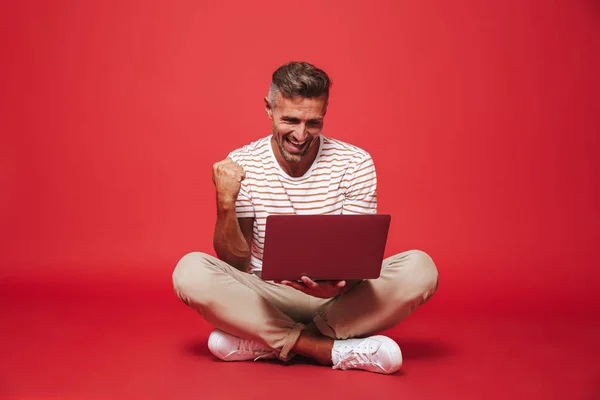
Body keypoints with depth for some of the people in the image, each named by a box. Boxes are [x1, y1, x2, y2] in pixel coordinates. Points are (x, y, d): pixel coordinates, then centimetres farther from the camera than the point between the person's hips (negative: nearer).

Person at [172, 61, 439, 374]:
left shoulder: (355, 163, -6)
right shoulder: (242, 165, -5)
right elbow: (236, 265, -6)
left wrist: (340, 282, -31)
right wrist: (225, 204, -24)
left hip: (339, 298, 1)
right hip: (266, 299, 0)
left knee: (419, 269, -26)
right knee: (190, 271, -28)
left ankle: (263, 342, -24)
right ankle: (332, 350, -26)